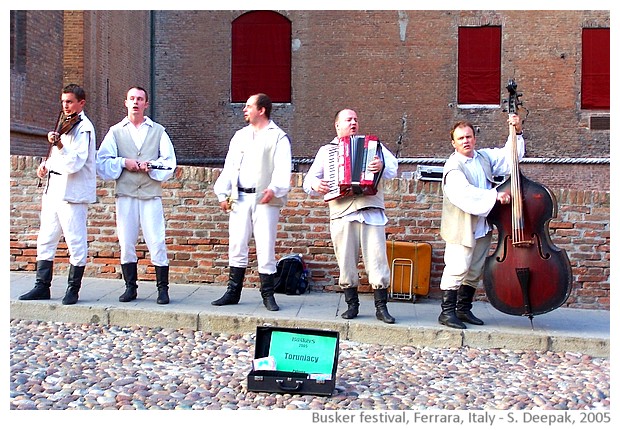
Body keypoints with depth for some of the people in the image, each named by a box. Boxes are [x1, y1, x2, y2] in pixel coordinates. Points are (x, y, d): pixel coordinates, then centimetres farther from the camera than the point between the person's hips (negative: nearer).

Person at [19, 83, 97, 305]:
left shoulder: (83, 128, -9)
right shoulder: (65, 123, 17)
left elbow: (74, 164, -21)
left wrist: (58, 144, -33)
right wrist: (47, 164, 12)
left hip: (72, 193, -9)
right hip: (54, 189, 9)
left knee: (75, 241, -2)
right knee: (45, 240, 11)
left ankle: (73, 289, 8)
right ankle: (42, 287, 19)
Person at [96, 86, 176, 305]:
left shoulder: (158, 131, 13)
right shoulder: (116, 132, 13)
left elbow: (170, 162, 4)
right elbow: (102, 161, 4)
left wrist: (150, 166, -11)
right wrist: (123, 163, -10)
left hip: (151, 194, -1)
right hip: (125, 194, 1)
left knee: (157, 242, -6)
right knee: (126, 242, 3)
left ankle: (162, 289, 1)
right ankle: (130, 287, 15)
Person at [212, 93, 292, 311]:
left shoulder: (278, 137, 2)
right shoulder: (240, 136, 19)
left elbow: (283, 169, -9)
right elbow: (229, 166, 16)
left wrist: (274, 189, -27)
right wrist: (223, 194, 6)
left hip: (265, 199, -5)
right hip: (239, 198, 5)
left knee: (265, 248, -3)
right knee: (236, 246, 4)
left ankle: (268, 295, 8)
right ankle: (233, 292, 13)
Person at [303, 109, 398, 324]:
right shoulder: (326, 150, 18)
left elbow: (394, 166, 5)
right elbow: (309, 179, 13)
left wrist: (383, 165, -18)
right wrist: (315, 185, -10)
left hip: (371, 212, -1)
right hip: (342, 213, 1)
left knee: (377, 259, -3)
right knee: (346, 262, 4)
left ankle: (381, 308, 4)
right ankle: (352, 304, 17)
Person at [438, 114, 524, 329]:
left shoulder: (485, 157, 10)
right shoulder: (453, 166, -13)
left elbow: (510, 155, 17)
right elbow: (464, 193, -27)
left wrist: (517, 133, 3)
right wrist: (495, 195, -28)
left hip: (483, 226, 8)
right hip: (461, 228, -8)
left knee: (475, 270, 13)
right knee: (457, 269, -9)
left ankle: (464, 309, 25)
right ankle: (447, 312, 1)